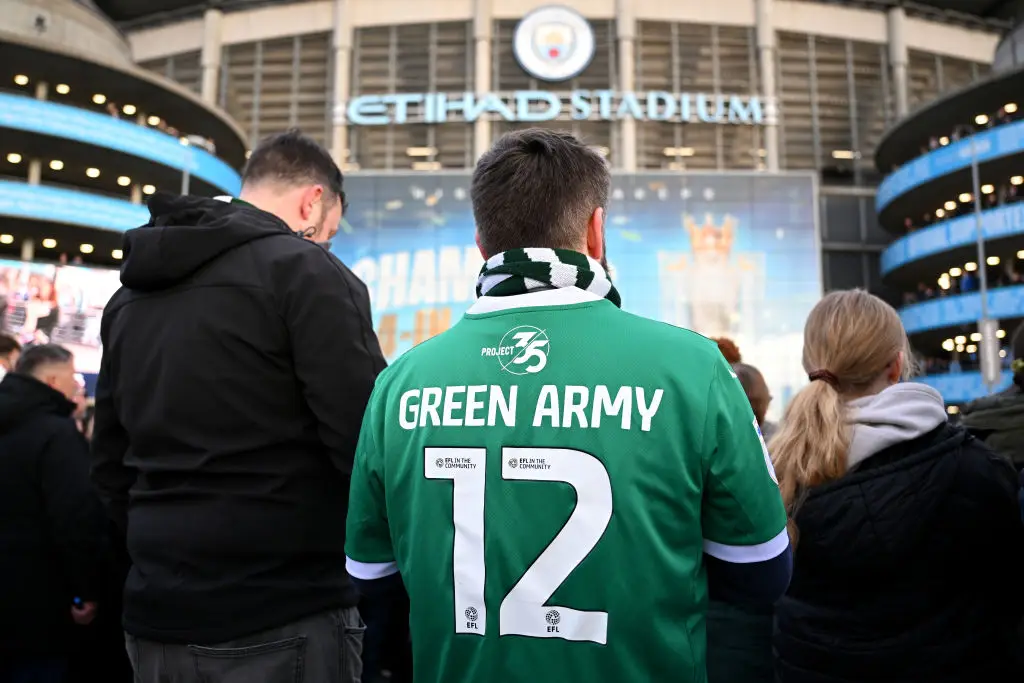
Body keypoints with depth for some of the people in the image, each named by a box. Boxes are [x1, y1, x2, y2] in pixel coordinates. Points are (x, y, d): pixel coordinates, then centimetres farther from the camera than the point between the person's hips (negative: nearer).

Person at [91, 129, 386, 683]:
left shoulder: (132, 290, 11)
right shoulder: (305, 270, -12)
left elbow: (110, 463, 14)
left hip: (157, 615, 7)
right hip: (282, 620, -7)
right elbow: (367, 439, -19)